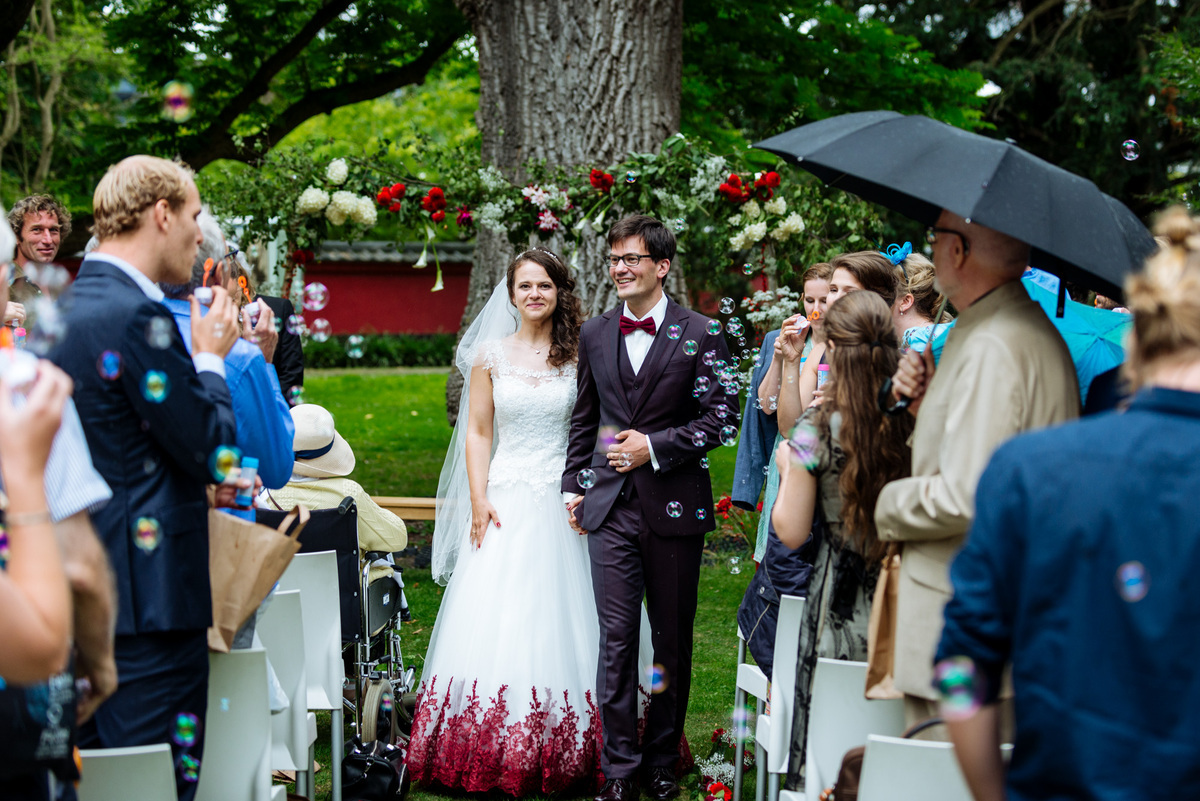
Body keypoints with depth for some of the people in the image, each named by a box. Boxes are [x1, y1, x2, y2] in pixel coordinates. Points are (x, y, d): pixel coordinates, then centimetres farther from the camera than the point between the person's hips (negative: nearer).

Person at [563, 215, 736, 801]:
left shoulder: (700, 334, -2)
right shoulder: (594, 335, 10)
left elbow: (722, 417, -6)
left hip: (674, 508, -2)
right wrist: (573, 484, 14)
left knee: (672, 641, 9)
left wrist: (655, 447, -12)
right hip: (611, 508, 2)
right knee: (616, 639, -2)